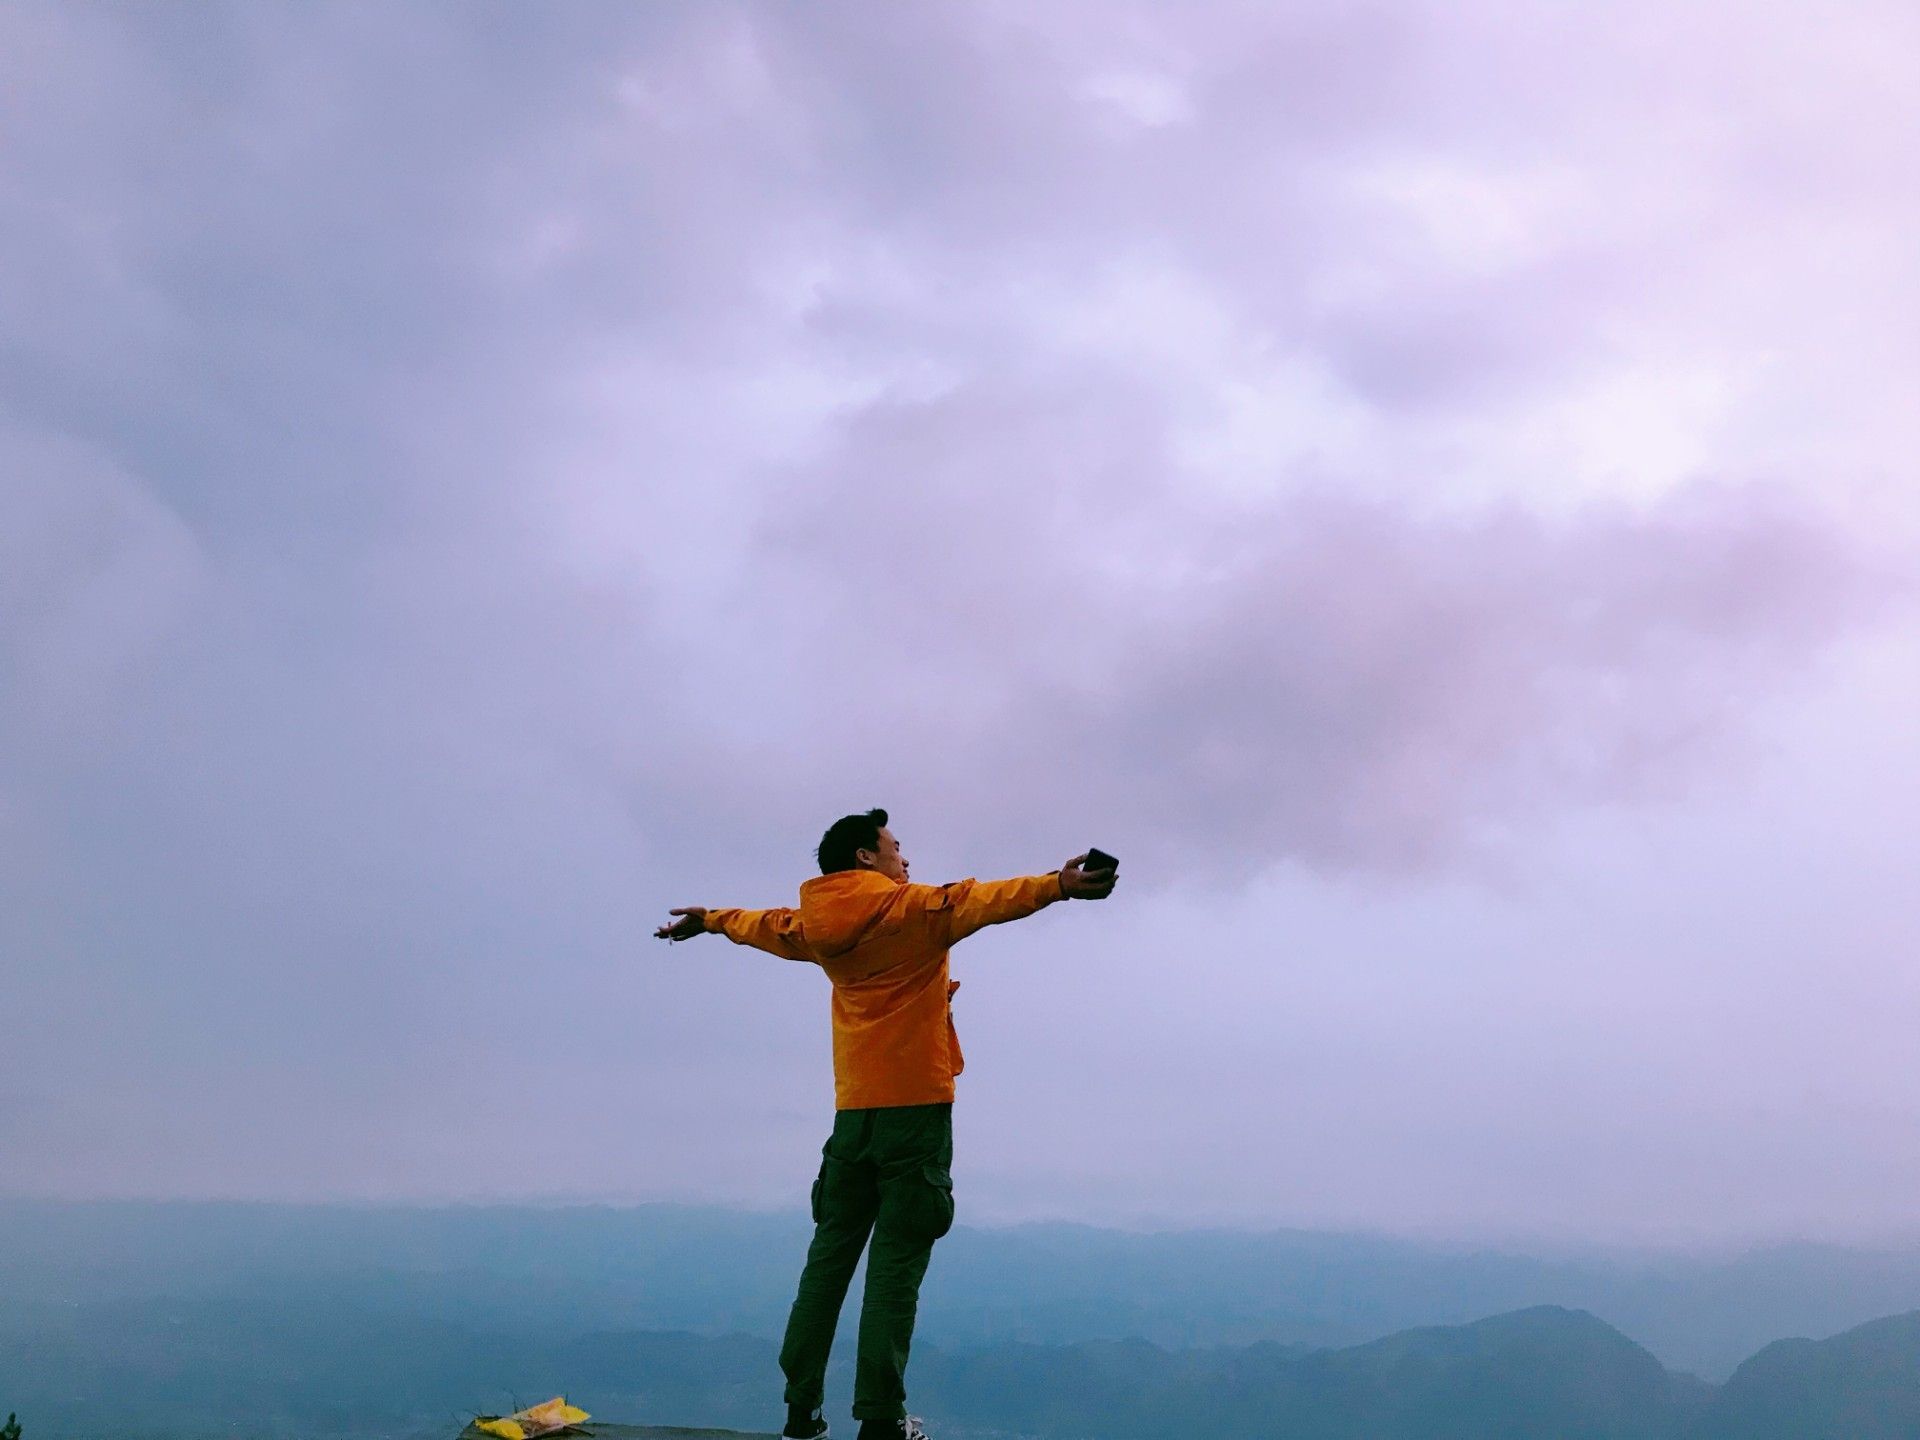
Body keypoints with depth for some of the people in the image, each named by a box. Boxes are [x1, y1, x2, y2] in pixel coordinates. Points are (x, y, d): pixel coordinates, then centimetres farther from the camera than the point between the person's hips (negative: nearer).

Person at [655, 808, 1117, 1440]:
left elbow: (769, 925, 31)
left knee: (830, 1253, 12)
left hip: (853, 1110, 6)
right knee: (897, 1262, -4)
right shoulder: (915, 909, -6)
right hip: (917, 1104, -6)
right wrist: (1056, 885, -35)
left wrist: (710, 920, 51)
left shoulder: (818, 927, 12)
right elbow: (983, 901, -23)